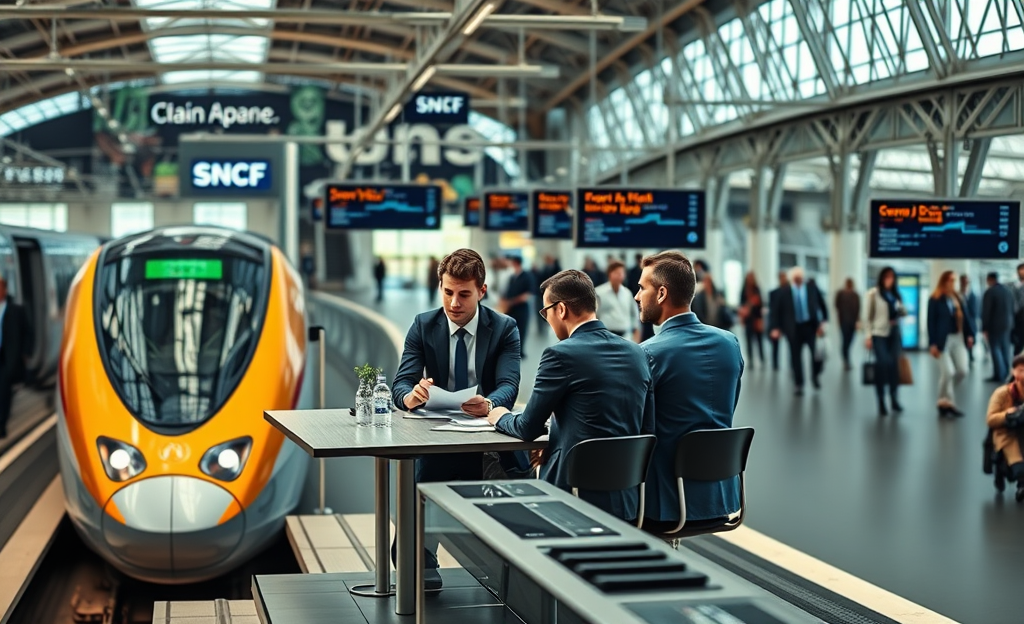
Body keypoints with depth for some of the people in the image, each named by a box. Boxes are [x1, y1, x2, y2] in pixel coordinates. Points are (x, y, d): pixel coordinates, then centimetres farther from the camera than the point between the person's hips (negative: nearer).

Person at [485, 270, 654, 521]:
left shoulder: (560, 354, -12)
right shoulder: (637, 353, 7)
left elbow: (528, 428, -5)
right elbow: (646, 429, 14)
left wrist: (501, 417, 19)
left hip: (580, 497, -7)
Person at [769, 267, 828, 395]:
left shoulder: (812, 287, 3)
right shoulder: (785, 292, 0)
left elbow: (822, 304, 7)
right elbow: (776, 310, 2)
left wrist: (823, 322, 0)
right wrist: (776, 328, -4)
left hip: (811, 326, 0)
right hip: (794, 328, 0)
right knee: (796, 357, 3)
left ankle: (815, 376, 21)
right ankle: (799, 385, 14)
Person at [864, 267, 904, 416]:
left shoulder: (896, 294, 12)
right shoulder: (873, 294, -2)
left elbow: (902, 312, 22)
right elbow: (868, 316, -3)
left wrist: (902, 312, -2)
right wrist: (868, 336, -9)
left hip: (895, 333, 5)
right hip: (879, 333, -5)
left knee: (894, 364, 1)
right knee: (882, 364, -12)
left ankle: (894, 399, 11)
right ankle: (881, 402, -3)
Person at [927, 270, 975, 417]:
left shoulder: (957, 298, 11)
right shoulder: (935, 300, -6)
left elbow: (965, 316, 11)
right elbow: (931, 322, -8)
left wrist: (970, 334, 1)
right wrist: (932, 344, -12)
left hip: (958, 338, 6)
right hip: (944, 339, -6)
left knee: (962, 370, 2)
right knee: (948, 372, -9)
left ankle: (945, 397, 21)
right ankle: (946, 402, 6)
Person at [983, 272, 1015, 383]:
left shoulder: (989, 292, -13)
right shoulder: (1008, 291, 8)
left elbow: (986, 312, -14)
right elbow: (1012, 310, 11)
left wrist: (984, 328, -9)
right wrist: (1011, 326, 15)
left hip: (994, 326, -7)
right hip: (1007, 325, 7)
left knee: (995, 349, -4)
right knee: (1005, 349, 12)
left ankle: (999, 375, -7)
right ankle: (1005, 373, 16)